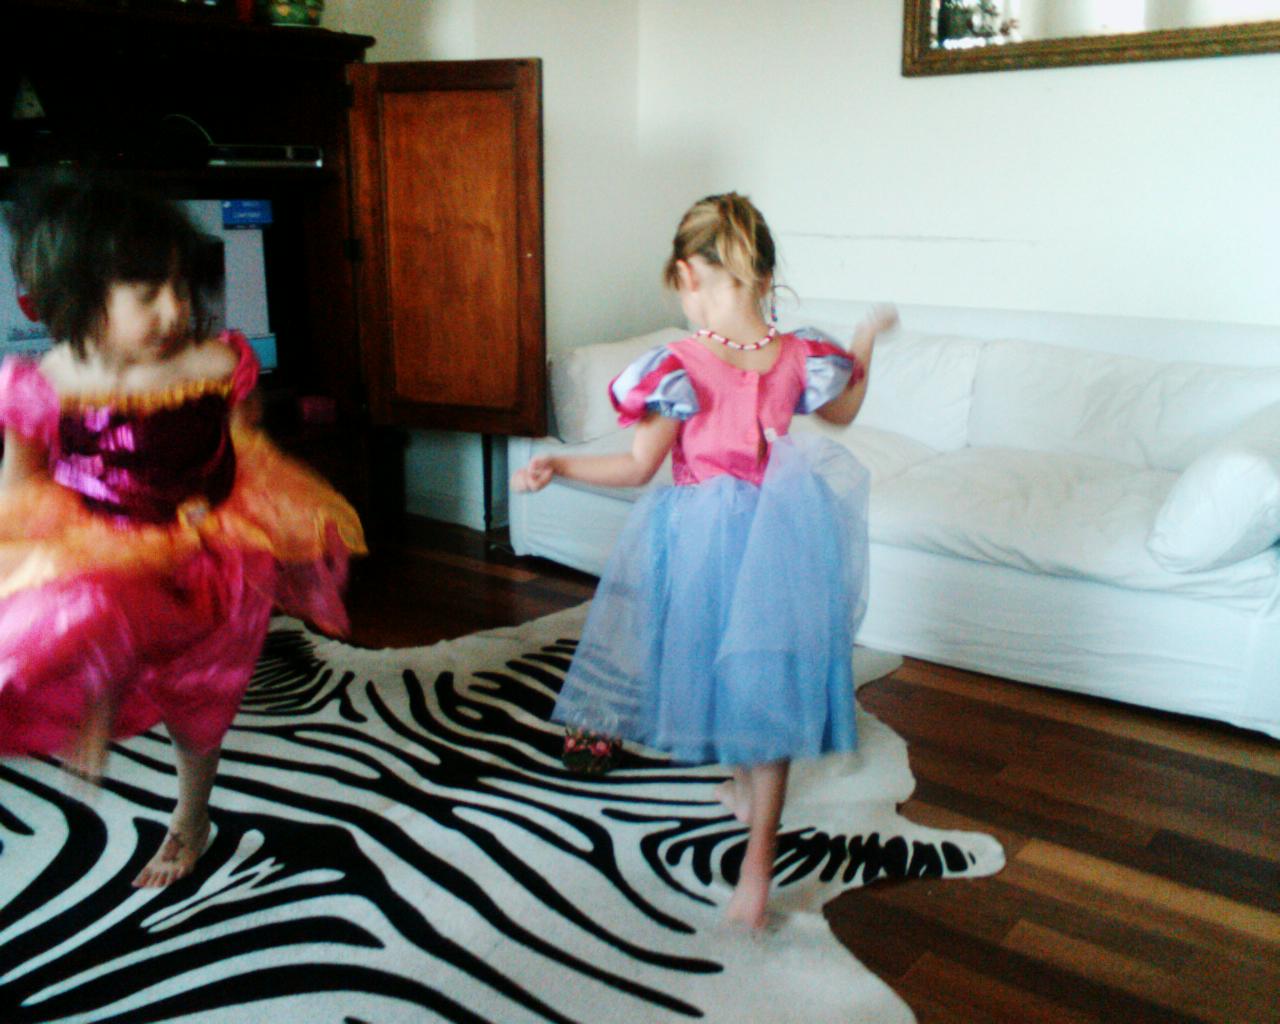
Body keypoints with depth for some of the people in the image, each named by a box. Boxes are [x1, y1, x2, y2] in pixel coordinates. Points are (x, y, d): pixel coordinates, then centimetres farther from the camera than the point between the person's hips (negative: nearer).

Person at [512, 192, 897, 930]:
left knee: (717, 665, 21)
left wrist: (555, 465, 0)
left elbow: (638, 467, -11)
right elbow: (844, 411, 14)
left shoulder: (680, 369, -17)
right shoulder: (801, 358, -6)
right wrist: (867, 344, 29)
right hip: (780, 532, 4)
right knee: (767, 686, 12)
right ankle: (760, 858, 19)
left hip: (703, 534, -3)